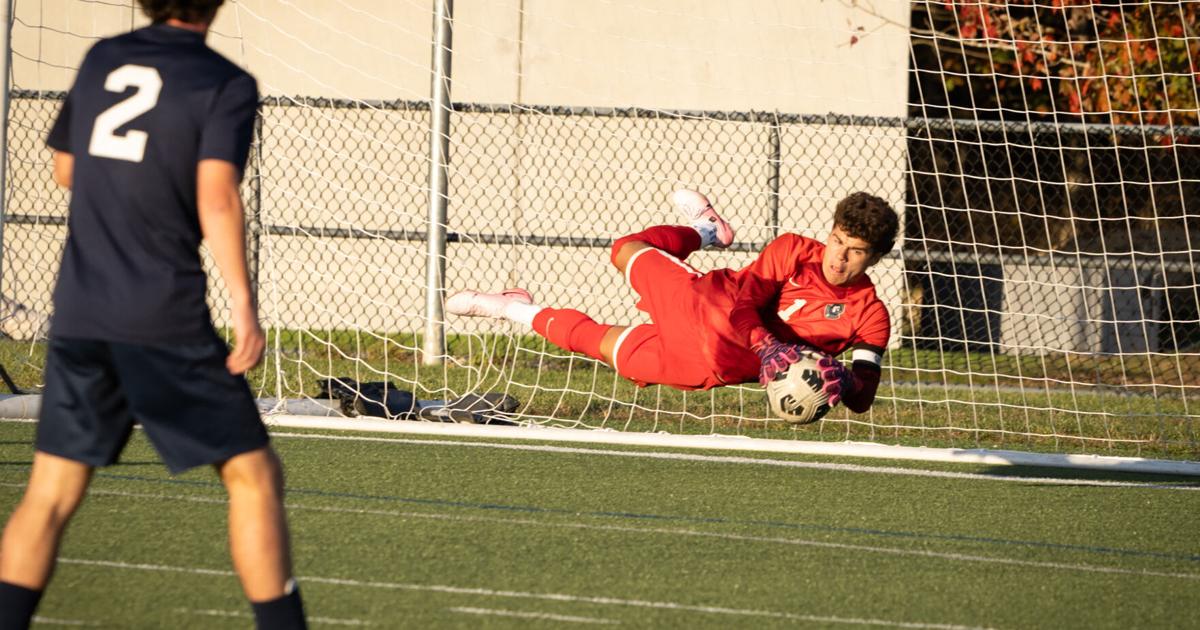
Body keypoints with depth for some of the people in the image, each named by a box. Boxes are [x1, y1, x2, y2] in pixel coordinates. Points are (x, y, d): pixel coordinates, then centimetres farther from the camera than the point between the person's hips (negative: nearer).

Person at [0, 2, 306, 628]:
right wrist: (243, 304, -19)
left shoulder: (102, 59, 12)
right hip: (167, 317, -5)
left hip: (76, 312, 5)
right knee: (252, 475, 5)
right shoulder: (227, 86, -4)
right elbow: (217, 196, -17)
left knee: (50, 492, 7)